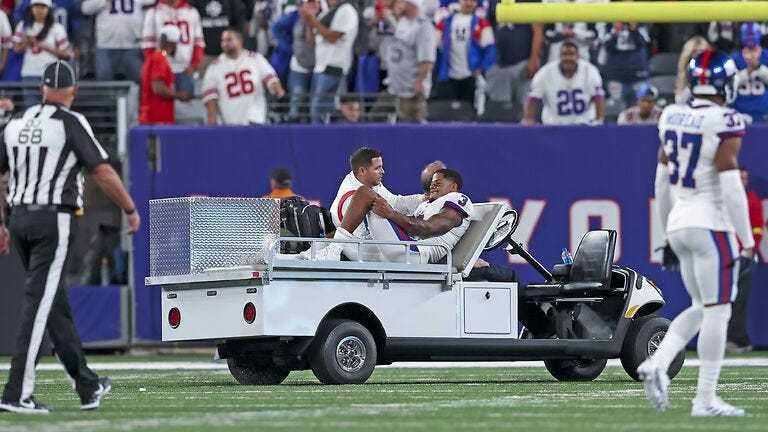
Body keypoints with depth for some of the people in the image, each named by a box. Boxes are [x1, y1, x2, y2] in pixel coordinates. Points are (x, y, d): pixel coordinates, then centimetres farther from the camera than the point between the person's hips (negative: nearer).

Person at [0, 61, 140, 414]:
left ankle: (87, 386, 23)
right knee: (39, 305, -9)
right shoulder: (70, 123, -8)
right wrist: (130, 210, 1)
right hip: (55, 220, -7)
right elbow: (103, 173, -11)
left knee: (56, 305, 14)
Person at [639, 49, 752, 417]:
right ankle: (705, 400, 0)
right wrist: (747, 238, -9)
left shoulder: (671, 118, 7)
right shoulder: (725, 123, -14)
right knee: (717, 312, 0)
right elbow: (730, 184, -16)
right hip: (711, 223, -7)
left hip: (679, 221, 7)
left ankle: (657, 364, -1)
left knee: (701, 308, 18)